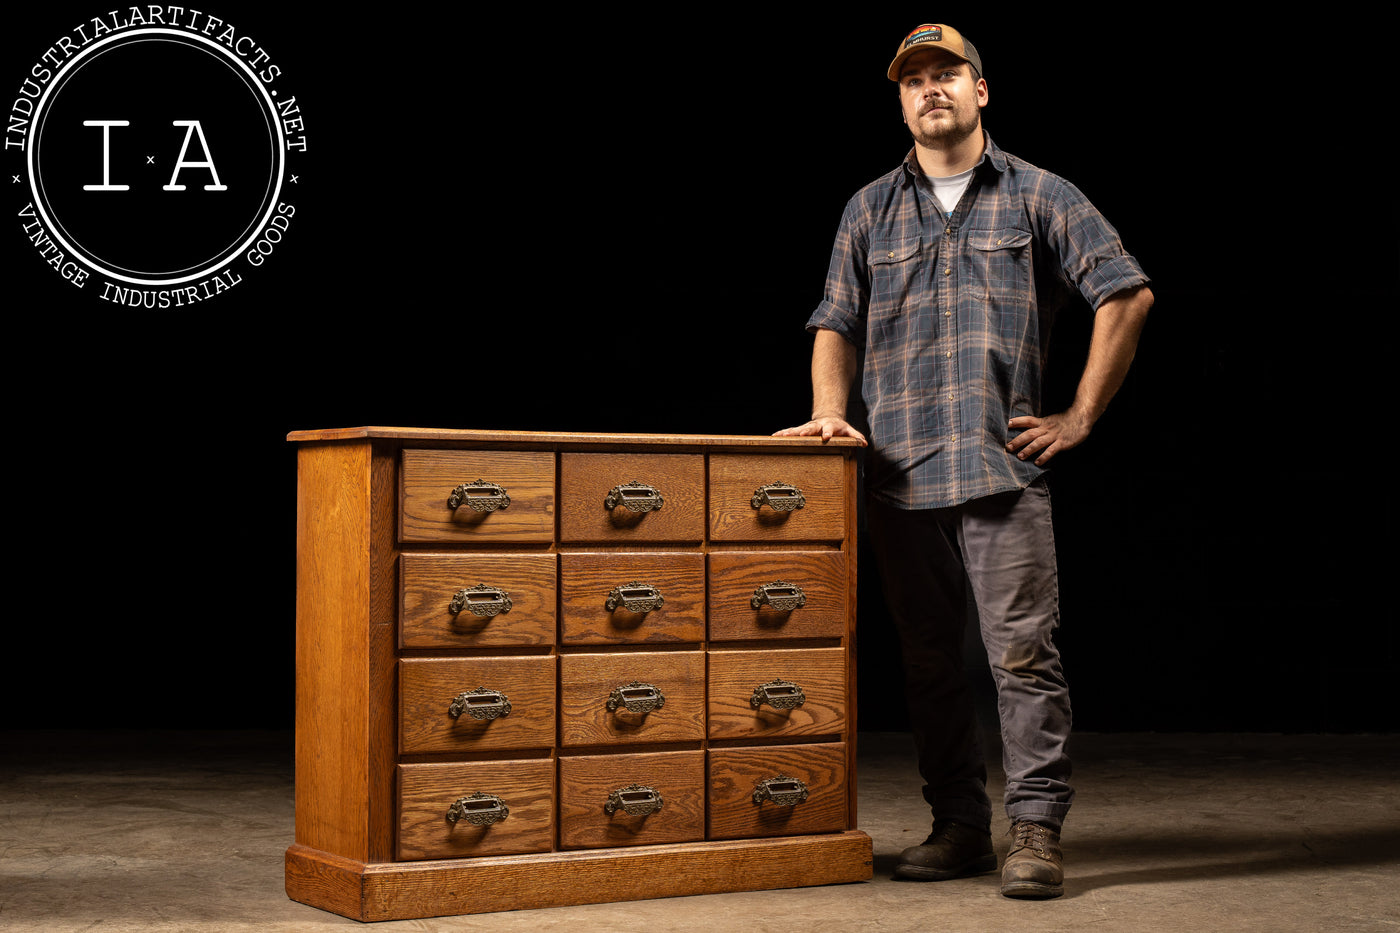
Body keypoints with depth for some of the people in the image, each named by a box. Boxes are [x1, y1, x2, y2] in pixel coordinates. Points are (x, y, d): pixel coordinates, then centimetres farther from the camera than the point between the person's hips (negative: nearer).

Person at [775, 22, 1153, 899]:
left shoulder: (1039, 195, 7)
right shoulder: (870, 210, 17)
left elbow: (1128, 294, 4)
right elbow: (838, 324, 18)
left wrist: (1080, 416, 0)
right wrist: (830, 409, 0)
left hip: (1003, 463, -3)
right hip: (900, 470, 4)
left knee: (1023, 650, -8)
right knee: (930, 659, 7)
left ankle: (1038, 830, -3)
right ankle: (959, 826, 15)